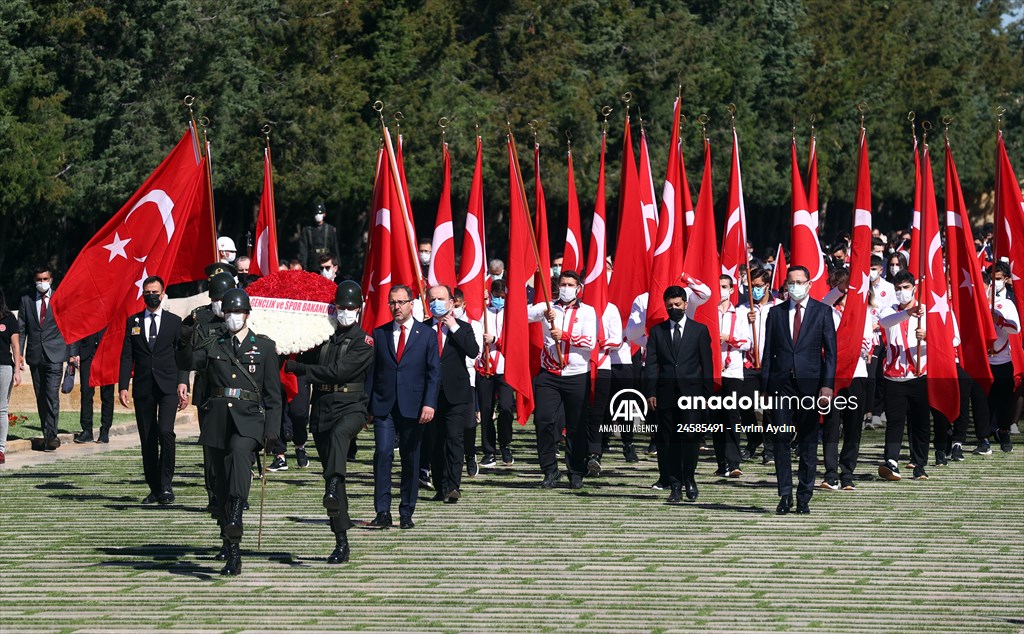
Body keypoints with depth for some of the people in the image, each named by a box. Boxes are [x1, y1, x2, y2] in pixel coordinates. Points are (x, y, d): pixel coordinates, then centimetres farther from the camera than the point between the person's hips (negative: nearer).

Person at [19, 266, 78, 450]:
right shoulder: (26, 301, 10)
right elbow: (21, 329, 9)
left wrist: (72, 353, 0)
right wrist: (19, 354, 0)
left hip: (55, 355, -3)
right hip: (35, 356, 3)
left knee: (52, 395, -14)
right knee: (40, 398, 6)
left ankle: (51, 435, -15)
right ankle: (47, 435, 12)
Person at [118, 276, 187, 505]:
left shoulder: (174, 321, 7)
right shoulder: (133, 322, 12)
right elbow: (126, 356, 8)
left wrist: (183, 384, -5)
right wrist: (123, 387, -1)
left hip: (167, 387, -2)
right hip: (143, 388, 2)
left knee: (165, 431, -19)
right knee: (147, 440, 3)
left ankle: (165, 485, -11)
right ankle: (154, 488, 10)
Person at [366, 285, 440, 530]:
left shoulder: (427, 334, 6)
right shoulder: (379, 334, 10)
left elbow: (434, 372, 2)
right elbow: (372, 371, 9)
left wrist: (429, 404, -10)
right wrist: (367, 406, 3)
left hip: (413, 407, -1)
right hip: (383, 406, 1)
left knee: (411, 459, 4)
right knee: (382, 454, -11)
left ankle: (406, 514, 11)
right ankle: (382, 512, -10)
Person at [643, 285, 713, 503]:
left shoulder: (700, 330, 9)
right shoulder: (657, 331, 12)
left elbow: (707, 364, 6)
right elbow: (650, 364, 8)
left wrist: (707, 394, 0)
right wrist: (650, 392, -2)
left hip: (691, 391, -2)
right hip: (665, 393, 2)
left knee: (690, 437, -10)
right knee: (668, 440, 1)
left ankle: (689, 479, 8)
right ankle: (675, 485, 6)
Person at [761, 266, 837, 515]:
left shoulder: (822, 311, 5)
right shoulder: (776, 313, 11)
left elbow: (830, 351, 2)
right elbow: (768, 352, 10)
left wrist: (827, 385, -8)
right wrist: (764, 387, 3)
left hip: (809, 383, -1)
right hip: (781, 384, 1)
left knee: (808, 443, 3)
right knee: (781, 440, -2)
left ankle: (804, 498, 8)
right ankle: (785, 494, 5)